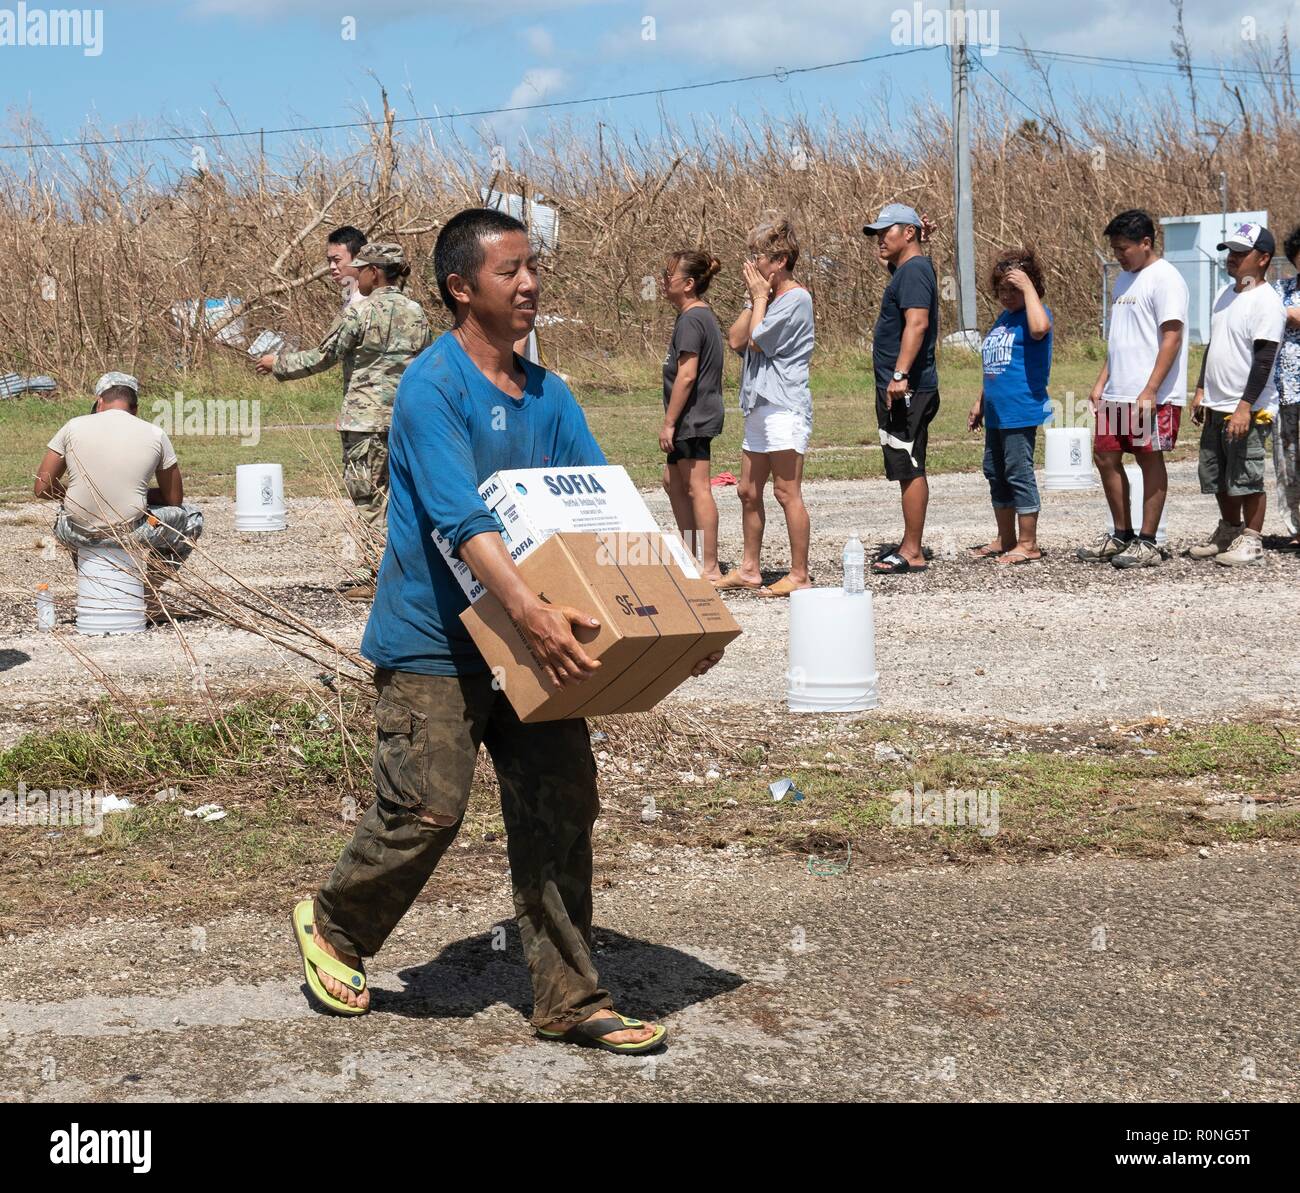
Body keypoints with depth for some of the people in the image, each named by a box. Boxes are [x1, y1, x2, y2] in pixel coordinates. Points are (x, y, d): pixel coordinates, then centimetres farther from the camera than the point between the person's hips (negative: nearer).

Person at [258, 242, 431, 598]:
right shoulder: (416, 313, 9)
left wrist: (278, 364, 10)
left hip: (367, 419, -6)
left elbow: (322, 356, -4)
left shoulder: (360, 312, -9)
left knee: (368, 497, -1)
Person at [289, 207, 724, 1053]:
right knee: (426, 809, -7)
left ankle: (571, 999, 10)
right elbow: (463, 518, -28)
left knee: (562, 808, 2)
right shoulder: (432, 387, -15)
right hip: (433, 641, -6)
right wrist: (532, 611, -41)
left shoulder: (549, 396, 7)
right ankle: (333, 928, 22)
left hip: (528, 642, 7)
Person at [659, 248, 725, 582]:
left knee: (697, 488, -6)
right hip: (697, 418, 11)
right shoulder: (703, 315, 14)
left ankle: (710, 568, -2)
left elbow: (686, 376, -22)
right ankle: (692, 554, 27)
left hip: (693, 417, -11)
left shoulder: (690, 320, -17)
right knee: (673, 481, 19)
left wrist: (668, 423, -18)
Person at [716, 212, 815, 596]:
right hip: (759, 407, 10)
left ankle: (799, 575, -4)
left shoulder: (796, 298, -10)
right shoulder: (768, 298, 17)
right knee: (748, 491, 12)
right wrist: (756, 299, 2)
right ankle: (749, 569, 21)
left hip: (784, 408, -10)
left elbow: (756, 341, -14)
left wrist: (760, 297, -3)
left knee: (787, 492, -8)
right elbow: (736, 340, 8)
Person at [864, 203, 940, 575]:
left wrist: (900, 374, -33)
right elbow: (887, 258, 41)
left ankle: (912, 553, -7)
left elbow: (917, 323, -26)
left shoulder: (914, 271, -14)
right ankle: (910, 545, 20)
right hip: (899, 390, 11)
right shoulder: (906, 267, 17)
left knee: (910, 470, -8)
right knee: (908, 469, 14)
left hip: (907, 389, -11)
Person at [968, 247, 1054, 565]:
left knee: (1019, 474, -5)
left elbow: (1040, 328, -35)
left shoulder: (1035, 313, -8)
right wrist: (980, 402, 24)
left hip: (1021, 413, -9)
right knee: (995, 474, 15)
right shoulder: (1003, 318, 17)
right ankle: (1005, 539, 25)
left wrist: (1028, 288, -26)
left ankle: (1028, 544, 3)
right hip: (996, 413, 9)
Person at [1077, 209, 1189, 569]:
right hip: (1117, 393, 9)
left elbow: (1172, 338, -17)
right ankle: (1121, 535, 21)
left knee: (1149, 459, -2)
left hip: (1152, 395, -9)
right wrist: (1102, 381, 15)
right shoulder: (1124, 279, 17)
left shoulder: (1165, 279, -11)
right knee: (1105, 457, 9)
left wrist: (1150, 391, -21)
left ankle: (1147, 543, 5)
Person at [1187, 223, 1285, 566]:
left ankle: (1251, 538, 8)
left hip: (1249, 411, -9)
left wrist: (1245, 408, -22)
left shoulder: (1267, 302, -13)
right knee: (1215, 474, 15)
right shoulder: (1225, 294, 14)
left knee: (1246, 477, -3)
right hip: (1215, 407, 9)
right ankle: (1229, 530, 30)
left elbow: (1264, 360, -18)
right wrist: (1201, 391, 16)